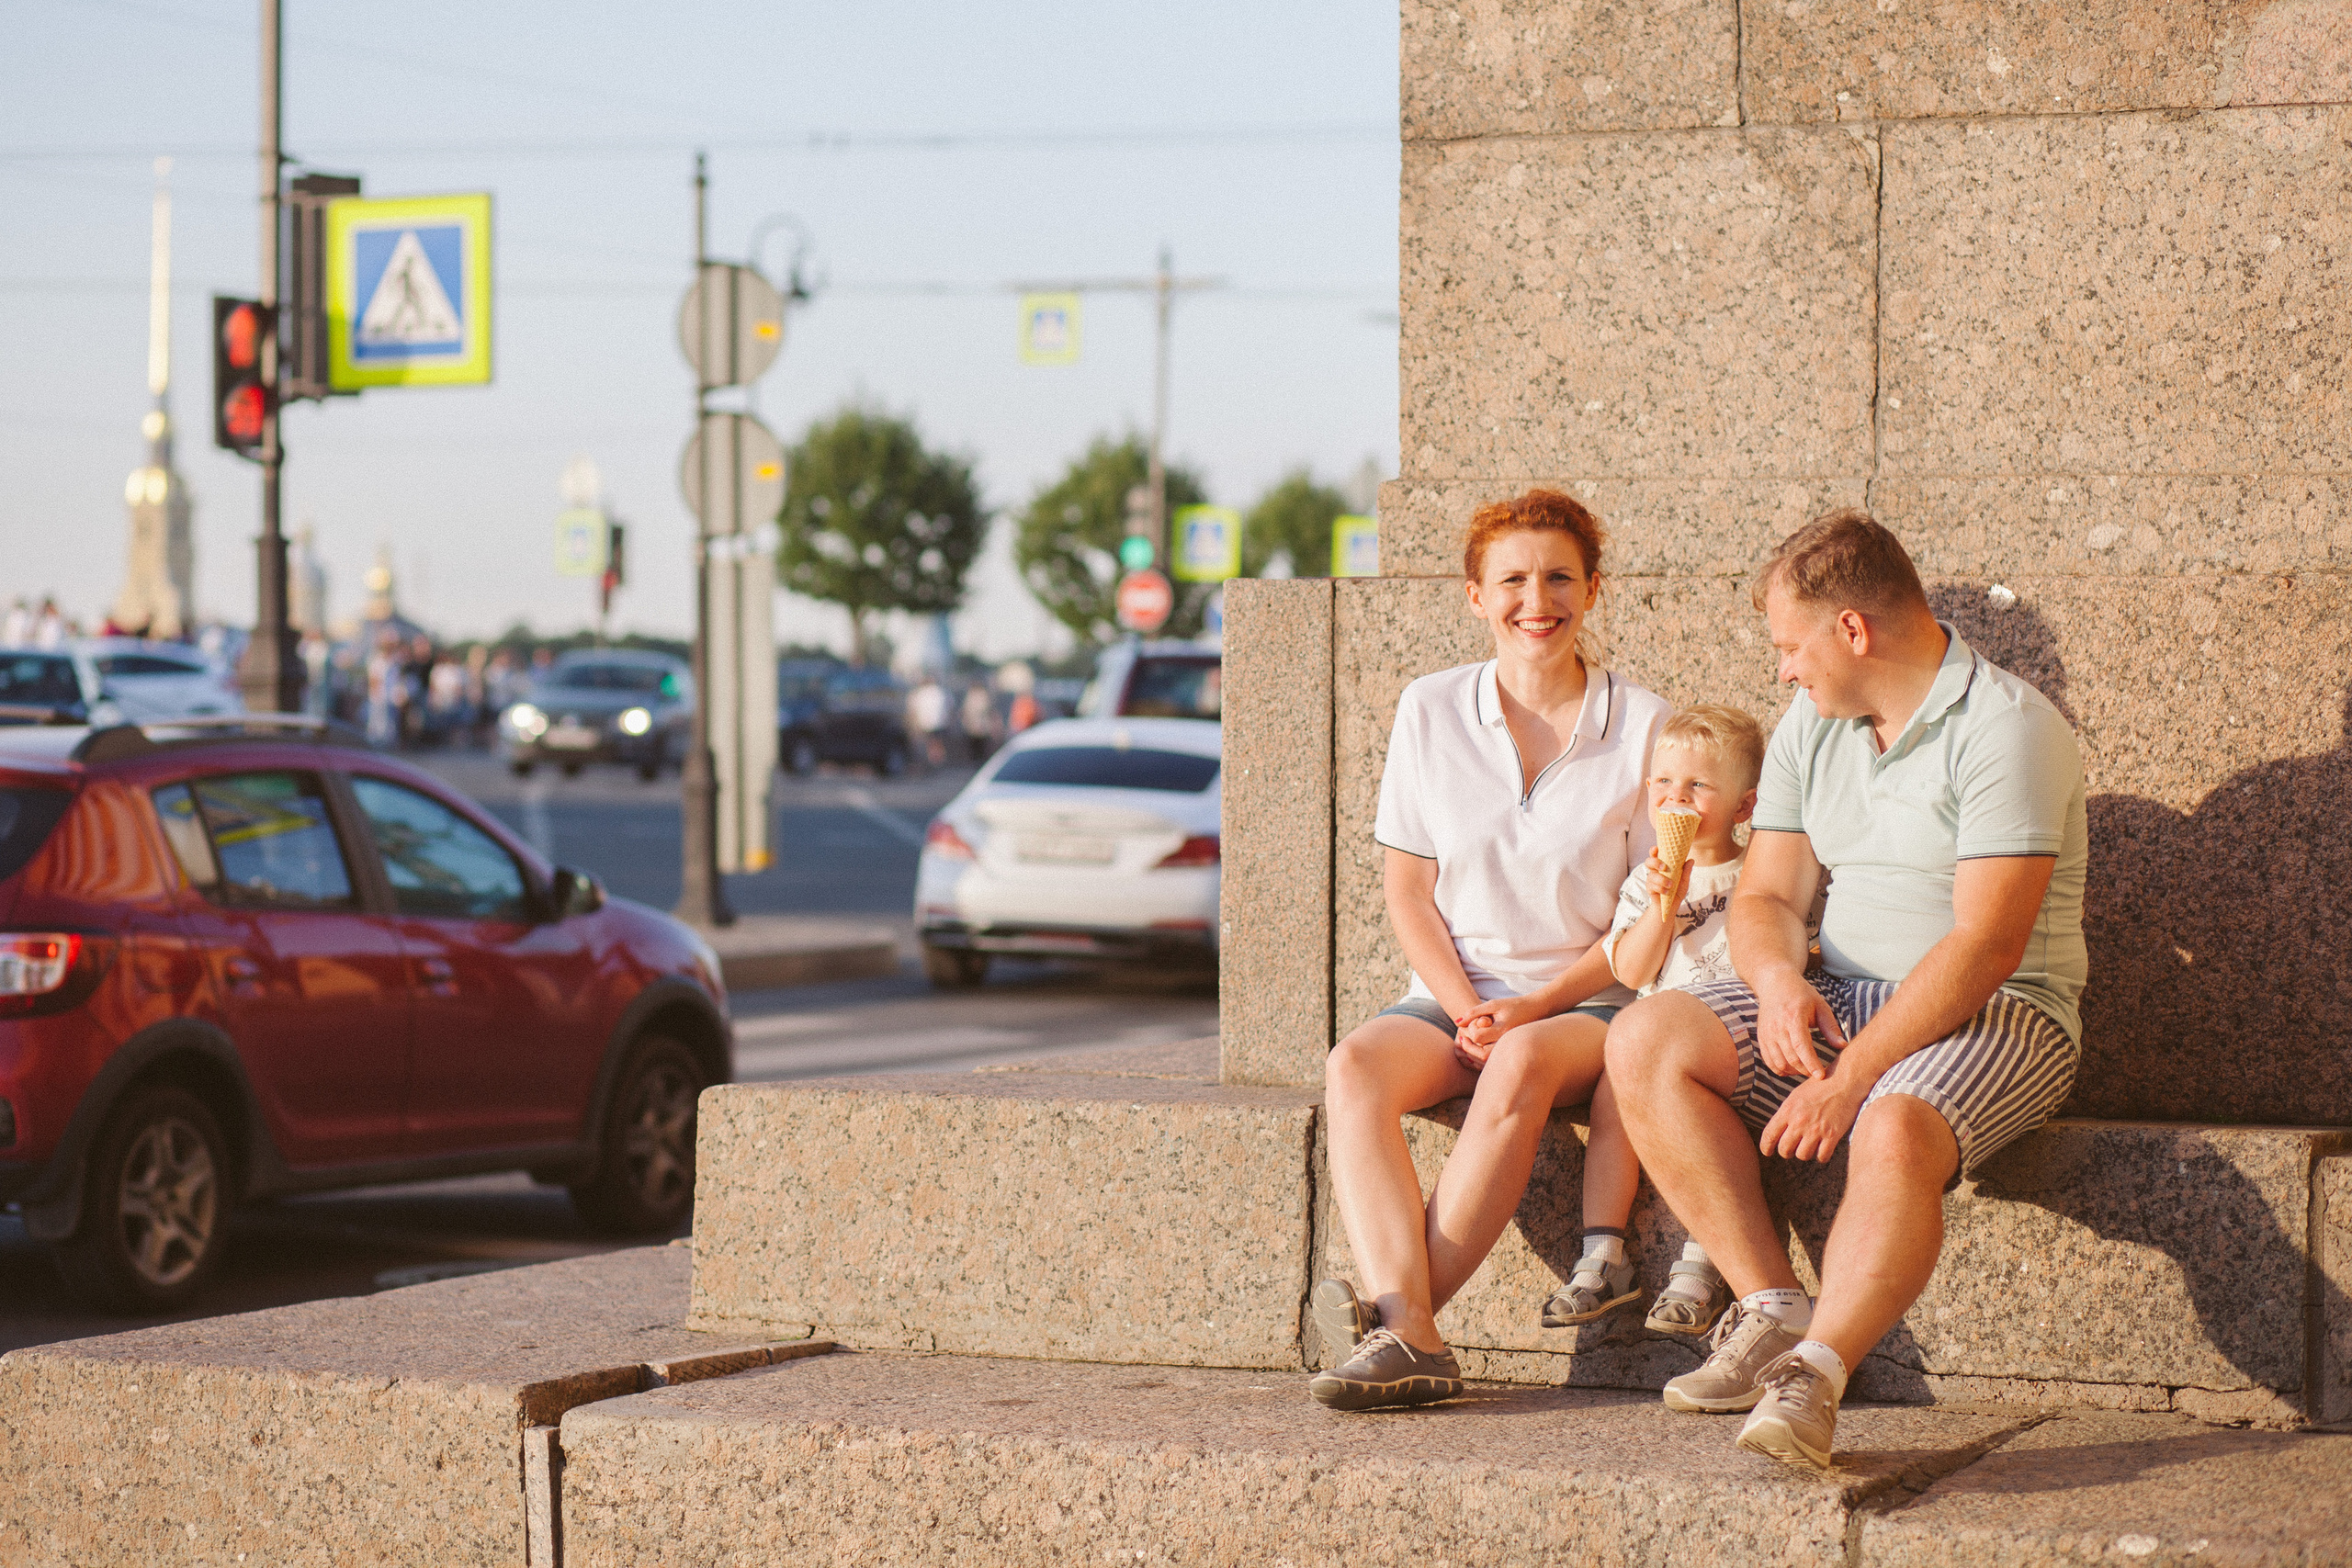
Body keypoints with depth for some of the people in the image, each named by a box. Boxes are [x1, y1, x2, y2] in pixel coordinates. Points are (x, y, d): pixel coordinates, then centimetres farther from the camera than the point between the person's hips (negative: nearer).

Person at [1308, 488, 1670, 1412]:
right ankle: (1408, 1335, -44)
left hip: (1588, 1000, -2)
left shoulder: (1641, 727, -1)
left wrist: (1534, 1006, -13)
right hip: (1454, 994, 3)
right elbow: (1407, 890, 7)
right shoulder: (1431, 711, 6)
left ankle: (1399, 1309, -37)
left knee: (1522, 1067, -37)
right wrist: (1465, 1009, -10)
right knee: (1354, 1068, -29)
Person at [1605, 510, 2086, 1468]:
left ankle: (1812, 1374, -37)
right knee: (1645, 1043, -14)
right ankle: (1772, 1312, -17)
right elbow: (1766, 897, 10)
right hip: (1842, 997, 7)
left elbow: (1985, 945, -23)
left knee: (1895, 1134, -39)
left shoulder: (2006, 729, -15)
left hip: (2000, 1015, -7)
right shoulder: (1811, 727, 10)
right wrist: (1778, 980, -15)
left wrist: (1852, 1077, -28)